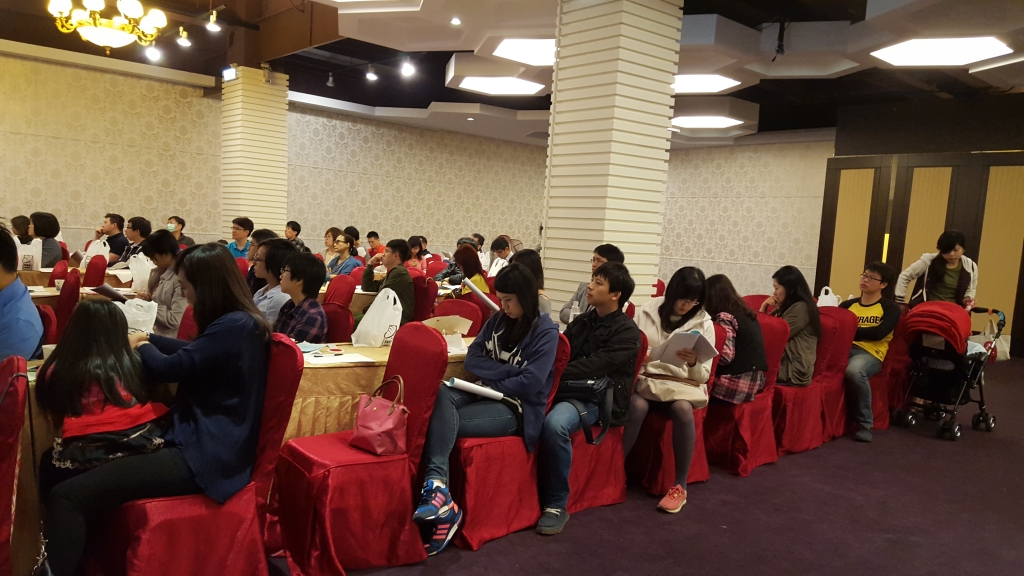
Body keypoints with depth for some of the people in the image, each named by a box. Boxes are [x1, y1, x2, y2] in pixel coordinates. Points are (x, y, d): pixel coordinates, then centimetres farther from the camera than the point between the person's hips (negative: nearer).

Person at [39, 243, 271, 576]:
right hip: (198, 440, 11)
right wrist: (148, 339, 29)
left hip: (203, 456, -11)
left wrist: (142, 347, 10)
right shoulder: (236, 323, 13)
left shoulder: (235, 326, -17)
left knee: (66, 496, -19)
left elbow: (164, 369, -10)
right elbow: (193, 352, 33)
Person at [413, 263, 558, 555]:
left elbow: (531, 383, -16)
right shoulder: (497, 320, 13)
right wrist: (508, 370, -9)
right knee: (440, 393, -30)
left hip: (515, 408, -6)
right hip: (487, 394, 6)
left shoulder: (545, 331, -6)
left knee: (441, 420, -28)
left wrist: (491, 379, -7)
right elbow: (471, 359, 4)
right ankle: (436, 486, -45)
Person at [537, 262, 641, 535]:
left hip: (598, 397, -6)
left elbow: (594, 366, -16)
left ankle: (556, 504, -19)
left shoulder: (627, 332, -3)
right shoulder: (580, 322, 19)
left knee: (555, 423, -36)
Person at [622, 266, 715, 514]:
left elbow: (703, 375, 0)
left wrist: (693, 363, -23)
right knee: (638, 406, -34)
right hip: (646, 378, 0)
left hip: (682, 383, 0)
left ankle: (680, 486, -20)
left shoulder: (704, 323, 2)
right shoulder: (647, 312, 2)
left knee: (683, 409, -34)